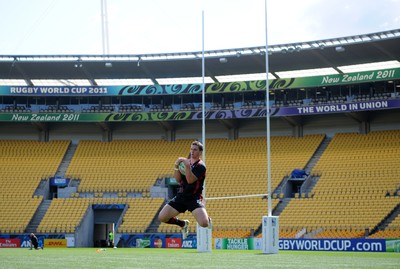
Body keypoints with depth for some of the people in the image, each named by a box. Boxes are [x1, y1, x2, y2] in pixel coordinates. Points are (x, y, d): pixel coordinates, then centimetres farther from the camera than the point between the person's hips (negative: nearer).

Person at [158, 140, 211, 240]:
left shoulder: (200, 166, -8)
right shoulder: (186, 161, 9)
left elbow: (190, 180, -21)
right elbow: (178, 179, 1)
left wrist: (187, 165, -29)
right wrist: (176, 167, -14)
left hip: (194, 198, -5)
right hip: (181, 196, 5)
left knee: (204, 223, -26)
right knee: (162, 217, -8)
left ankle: (208, 219, 17)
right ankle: (183, 224, 21)